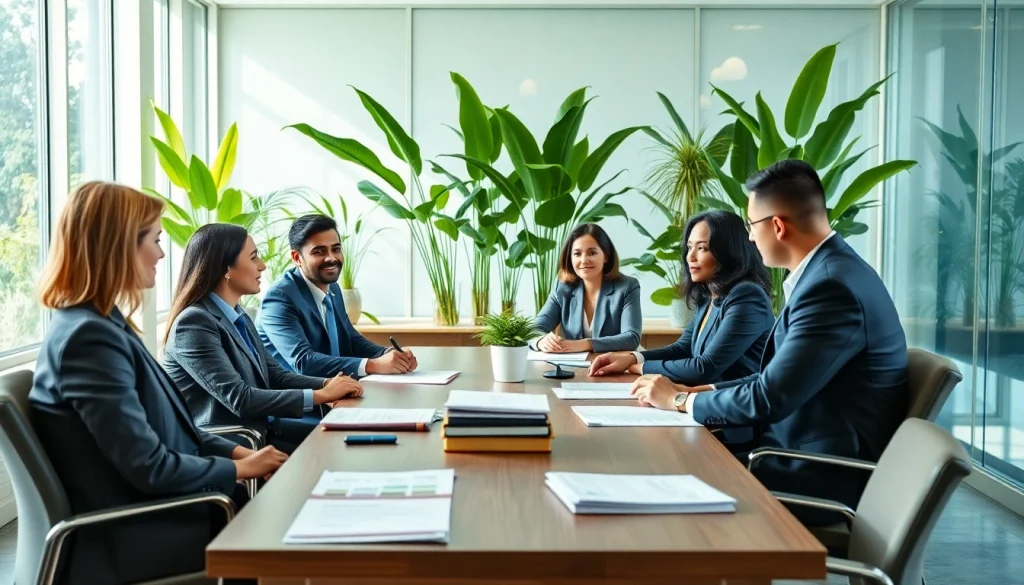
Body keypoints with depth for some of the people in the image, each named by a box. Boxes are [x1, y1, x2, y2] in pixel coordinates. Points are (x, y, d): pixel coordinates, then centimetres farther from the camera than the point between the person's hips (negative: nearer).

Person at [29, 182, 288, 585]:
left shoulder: (99, 325, 9)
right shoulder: (90, 337, -23)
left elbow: (170, 427, 14)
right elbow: (150, 467, -24)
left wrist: (238, 452, 2)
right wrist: (240, 468, -10)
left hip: (145, 513, 9)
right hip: (127, 540, -9)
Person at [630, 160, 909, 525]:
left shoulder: (831, 286, -23)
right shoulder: (828, 270, 8)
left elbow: (769, 398, -23)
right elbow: (777, 377, 14)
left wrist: (680, 400, -8)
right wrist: (697, 392, 5)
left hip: (828, 479, -9)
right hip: (815, 457, 9)